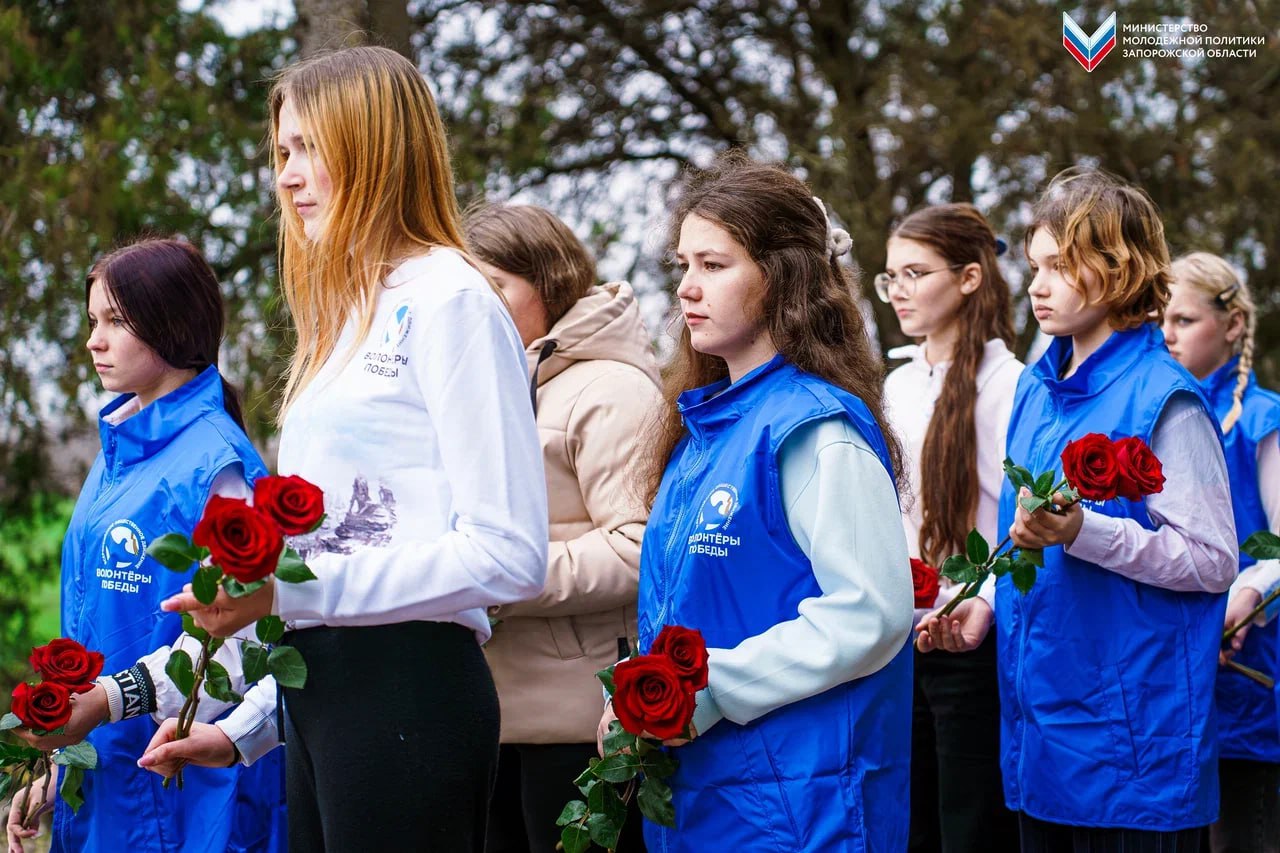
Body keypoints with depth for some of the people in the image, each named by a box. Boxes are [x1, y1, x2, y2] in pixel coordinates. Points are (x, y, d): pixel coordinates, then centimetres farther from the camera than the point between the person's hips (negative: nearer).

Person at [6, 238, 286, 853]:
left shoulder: (214, 462, -13)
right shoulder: (115, 452, 12)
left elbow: (233, 637, -19)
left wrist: (109, 700, -26)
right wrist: (51, 770, 14)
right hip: (98, 774, 8)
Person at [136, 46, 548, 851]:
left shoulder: (448, 299, -8)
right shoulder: (350, 316, 19)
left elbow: (505, 553, -15)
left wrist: (292, 589, -18)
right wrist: (250, 726, 18)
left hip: (406, 688, -8)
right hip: (322, 694, 8)